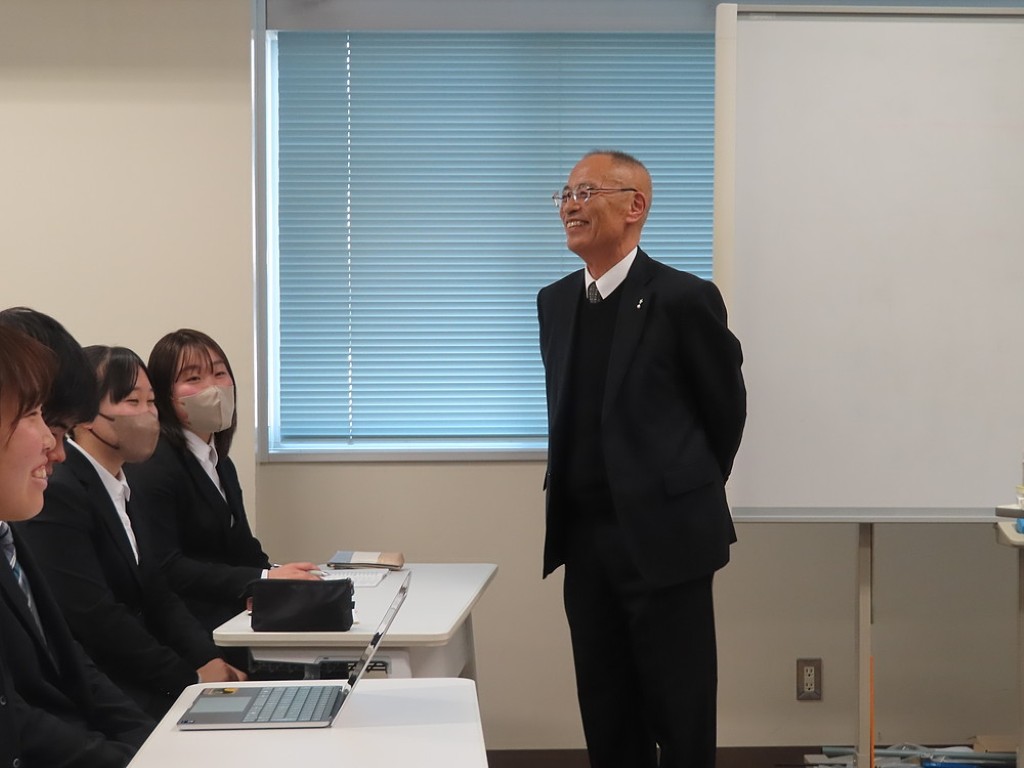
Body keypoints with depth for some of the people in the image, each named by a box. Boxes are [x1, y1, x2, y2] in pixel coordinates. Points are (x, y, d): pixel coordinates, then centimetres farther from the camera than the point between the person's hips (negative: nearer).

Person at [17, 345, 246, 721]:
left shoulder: (118, 488, 15)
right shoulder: (55, 494, -16)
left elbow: (157, 595, 12)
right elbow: (96, 619, -22)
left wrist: (210, 661, -5)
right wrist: (190, 677, -16)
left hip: (142, 684, 9)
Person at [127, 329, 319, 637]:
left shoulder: (221, 466, 21)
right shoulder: (152, 465, -10)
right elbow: (165, 570, -19)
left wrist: (277, 574, -5)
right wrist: (263, 578, -22)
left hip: (233, 615, 9)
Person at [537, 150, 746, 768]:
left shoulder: (683, 299, -11)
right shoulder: (555, 302, 8)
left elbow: (726, 408, 0)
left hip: (664, 538, -6)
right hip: (586, 537, 6)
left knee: (680, 718, 2)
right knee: (606, 717, 12)